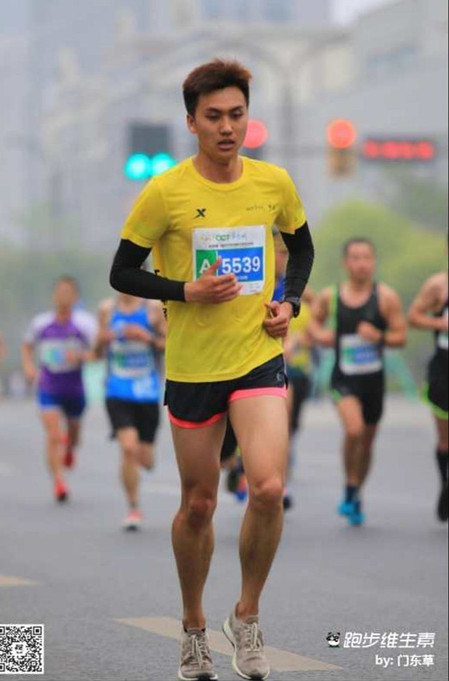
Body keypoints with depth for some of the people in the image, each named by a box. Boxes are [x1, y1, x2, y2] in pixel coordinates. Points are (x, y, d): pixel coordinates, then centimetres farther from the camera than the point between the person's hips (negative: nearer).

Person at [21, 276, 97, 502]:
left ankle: (69, 449, 57)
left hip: (75, 389, 1)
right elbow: (27, 347, 16)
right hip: (48, 390, -1)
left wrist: (81, 356, -32)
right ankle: (58, 482, -13)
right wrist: (29, 366, -2)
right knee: (54, 437, -14)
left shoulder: (84, 322, -9)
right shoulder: (41, 323, -1)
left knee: (73, 432, 20)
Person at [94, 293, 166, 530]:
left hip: (147, 393, 0)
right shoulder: (107, 309, 6)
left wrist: (148, 337, -16)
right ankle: (133, 508, -5)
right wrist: (102, 340, -10)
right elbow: (98, 353, 12)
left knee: (146, 460, 4)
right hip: (118, 392, 0)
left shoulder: (153, 308, -1)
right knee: (128, 448, -18)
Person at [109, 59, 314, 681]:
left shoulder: (274, 182, 0)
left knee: (268, 488, -19)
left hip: (260, 357, 1)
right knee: (198, 505, 8)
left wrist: (289, 302, 3)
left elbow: (302, 245, 19)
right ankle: (194, 627, 30)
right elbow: (122, 273, -2)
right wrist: (188, 291, -15)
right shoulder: (164, 192, -8)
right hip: (192, 367, -1)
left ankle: (247, 617, 2)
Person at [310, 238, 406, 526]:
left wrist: (379, 337, -23)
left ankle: (356, 496, 33)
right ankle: (350, 491, -5)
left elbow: (401, 335, -4)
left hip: (373, 378, 1)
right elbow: (315, 321, 17)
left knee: (367, 440, 12)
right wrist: (320, 334, -4)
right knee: (354, 430, -24)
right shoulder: (330, 296, -1)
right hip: (344, 377, -1)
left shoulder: (386, 297, -5)